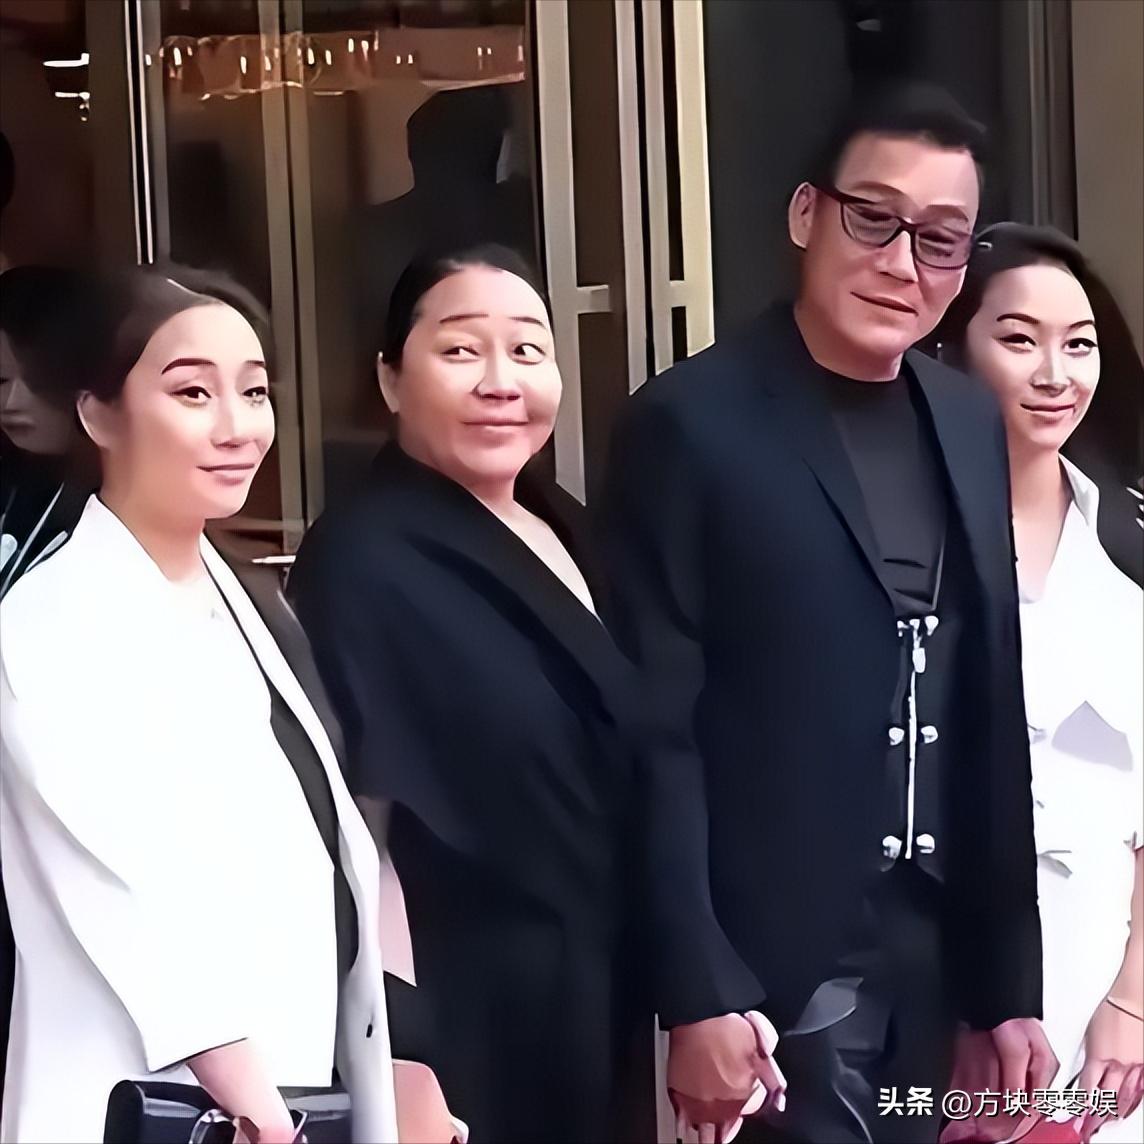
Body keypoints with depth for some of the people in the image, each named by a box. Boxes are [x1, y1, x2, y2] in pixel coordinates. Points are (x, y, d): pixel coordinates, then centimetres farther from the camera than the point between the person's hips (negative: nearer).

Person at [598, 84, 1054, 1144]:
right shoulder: (692, 425, -10)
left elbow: (991, 719, 11)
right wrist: (695, 996, -15)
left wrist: (1005, 986, 11)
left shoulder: (968, 425, 8)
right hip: (777, 967, -6)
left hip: (936, 966, 6)